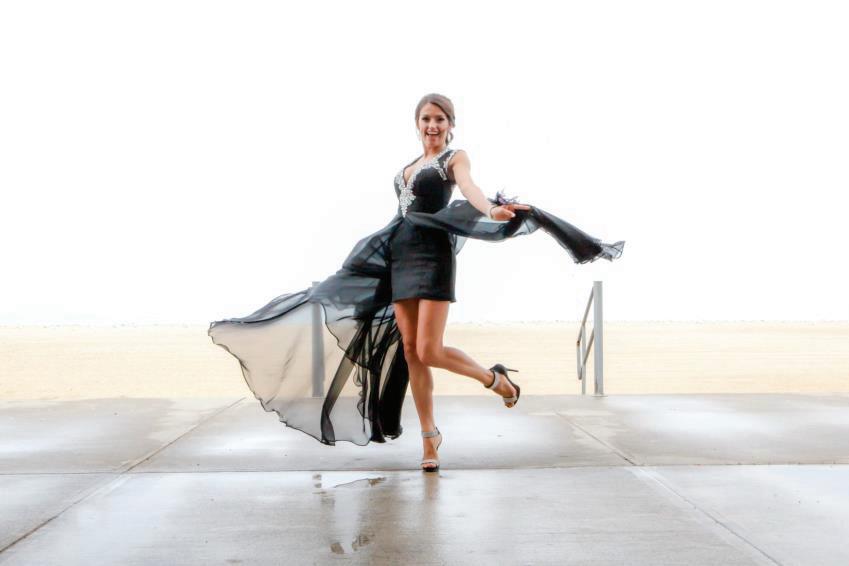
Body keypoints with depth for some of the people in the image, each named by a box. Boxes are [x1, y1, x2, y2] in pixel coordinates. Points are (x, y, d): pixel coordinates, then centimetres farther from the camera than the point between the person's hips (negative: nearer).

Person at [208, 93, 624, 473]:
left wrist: (492, 211, -42)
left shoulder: (455, 158, 1)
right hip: (401, 257, 7)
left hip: (433, 256, -6)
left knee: (429, 351, -15)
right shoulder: (410, 166, 21)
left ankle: (495, 379, 12)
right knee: (410, 351, 2)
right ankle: (429, 437, 13)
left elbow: (469, 187, -21)